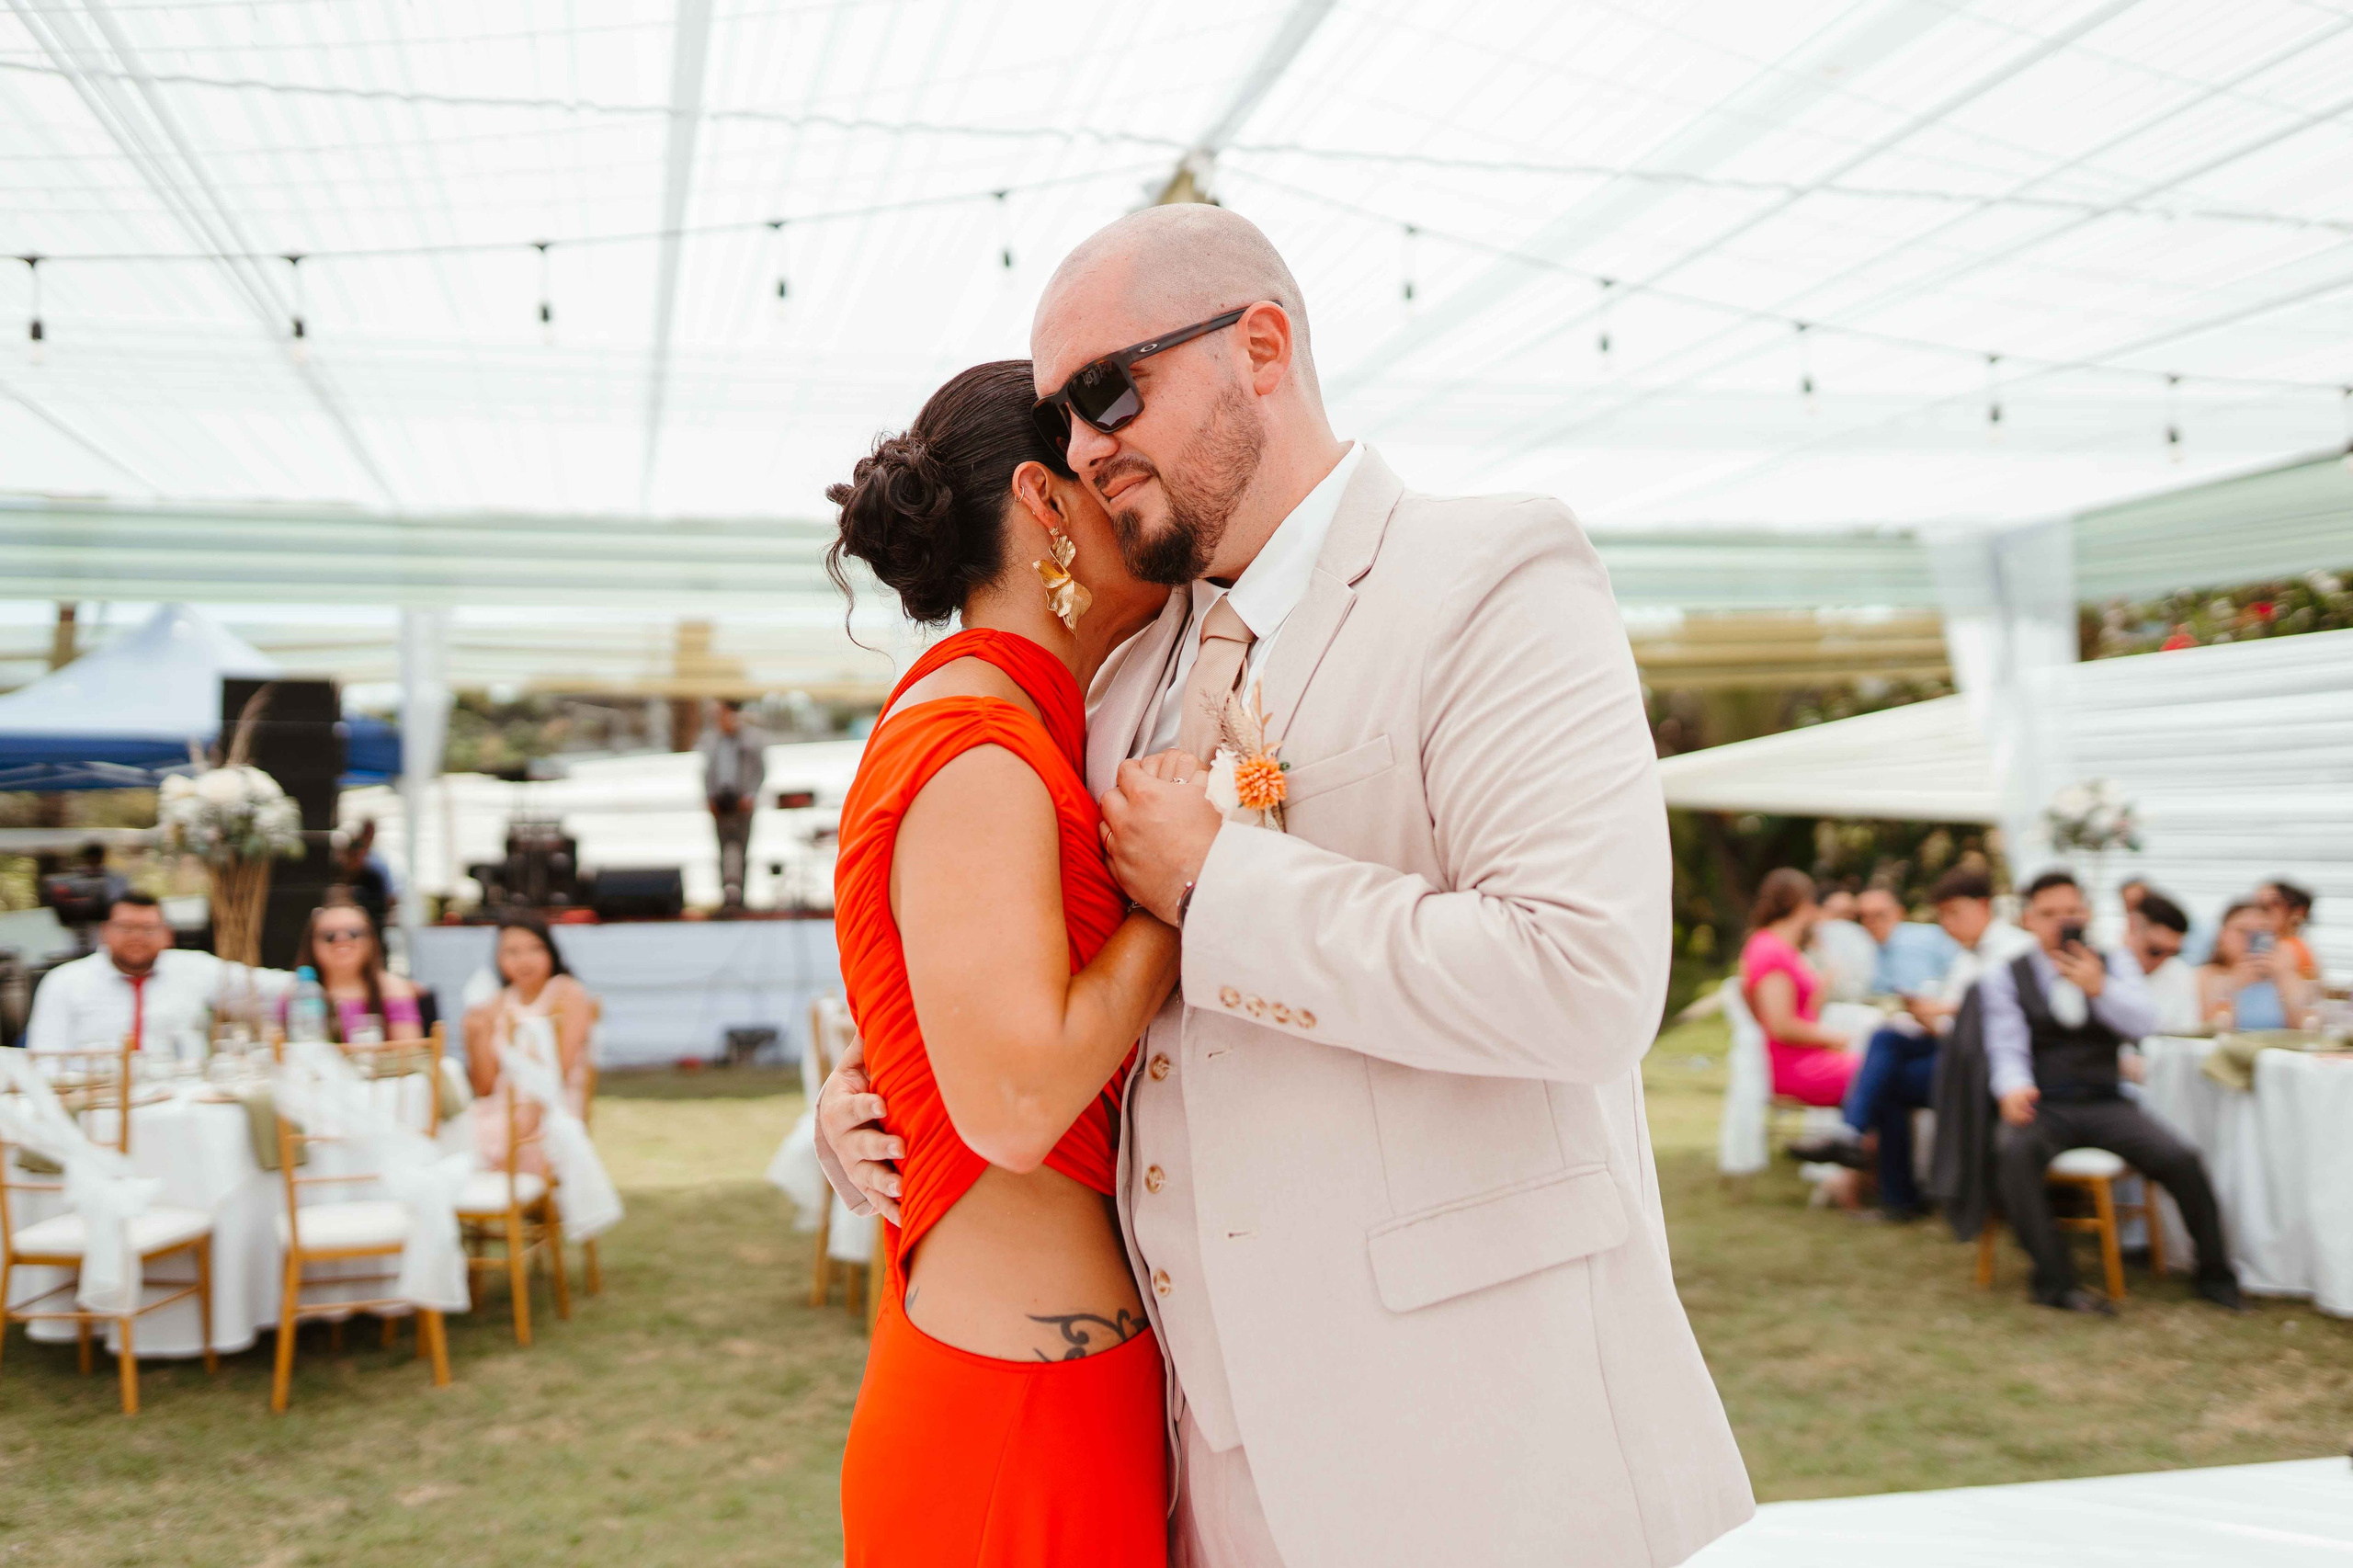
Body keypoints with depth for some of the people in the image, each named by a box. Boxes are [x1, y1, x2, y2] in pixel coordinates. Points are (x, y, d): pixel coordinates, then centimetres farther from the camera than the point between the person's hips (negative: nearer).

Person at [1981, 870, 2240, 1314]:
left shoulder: (2115, 964, 13)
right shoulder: (2004, 977, 7)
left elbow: (2142, 1023, -3)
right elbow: (2006, 1047, -4)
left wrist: (2099, 988, -21)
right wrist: (2013, 1088, -26)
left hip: (2105, 1105, 2)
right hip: (2042, 1107, -2)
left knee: (2181, 1159, -20)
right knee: (2014, 1151, -34)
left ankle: (2215, 1275, 3)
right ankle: (2055, 1281, -28)